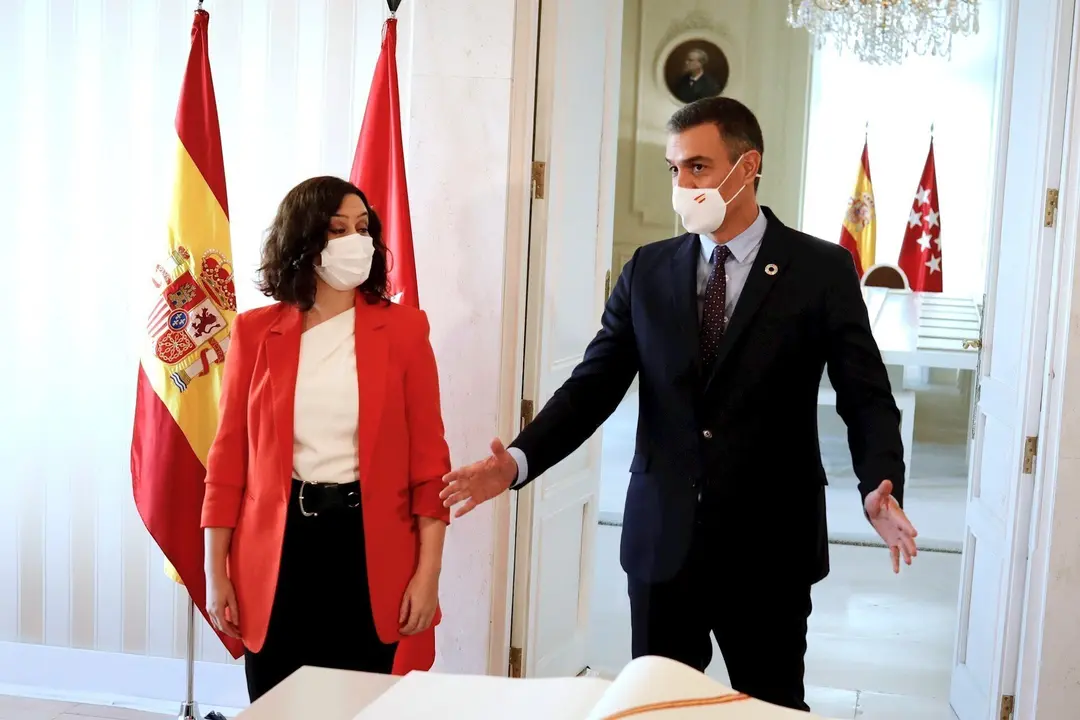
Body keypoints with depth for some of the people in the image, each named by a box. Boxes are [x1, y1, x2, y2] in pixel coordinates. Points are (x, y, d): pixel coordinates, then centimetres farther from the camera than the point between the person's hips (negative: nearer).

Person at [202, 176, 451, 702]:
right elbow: (229, 457, 4)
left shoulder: (403, 329, 0)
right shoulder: (256, 331, 1)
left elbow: (428, 457, 0)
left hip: (369, 545, 0)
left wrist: (428, 571, -5)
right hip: (277, 548, 1)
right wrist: (216, 573, 3)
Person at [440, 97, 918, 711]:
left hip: (769, 545, -2)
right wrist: (520, 461, -12)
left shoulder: (822, 270, -4)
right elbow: (594, 385, 2)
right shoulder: (648, 271, 5)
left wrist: (881, 489, -25)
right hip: (662, 541, 3)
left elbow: (867, 398, -7)